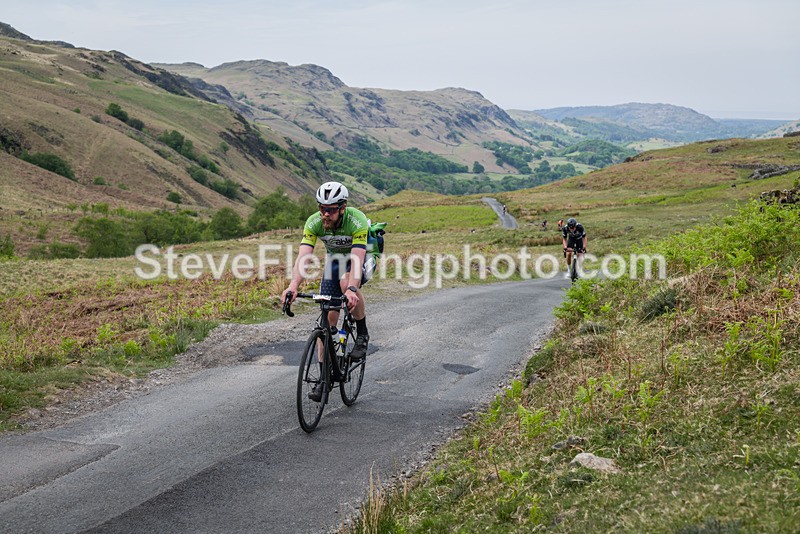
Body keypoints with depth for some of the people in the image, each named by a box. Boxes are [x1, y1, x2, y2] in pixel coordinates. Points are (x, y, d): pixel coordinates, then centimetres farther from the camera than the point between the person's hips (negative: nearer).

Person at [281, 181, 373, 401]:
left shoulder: (357, 220, -34)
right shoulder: (314, 222, -24)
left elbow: (356, 259, -43)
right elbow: (303, 257, -34)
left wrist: (352, 289, -59)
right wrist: (293, 286, -51)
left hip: (363, 258, -3)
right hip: (334, 259, 4)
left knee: (347, 282, -37)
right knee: (328, 316, -6)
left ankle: (362, 334, -13)